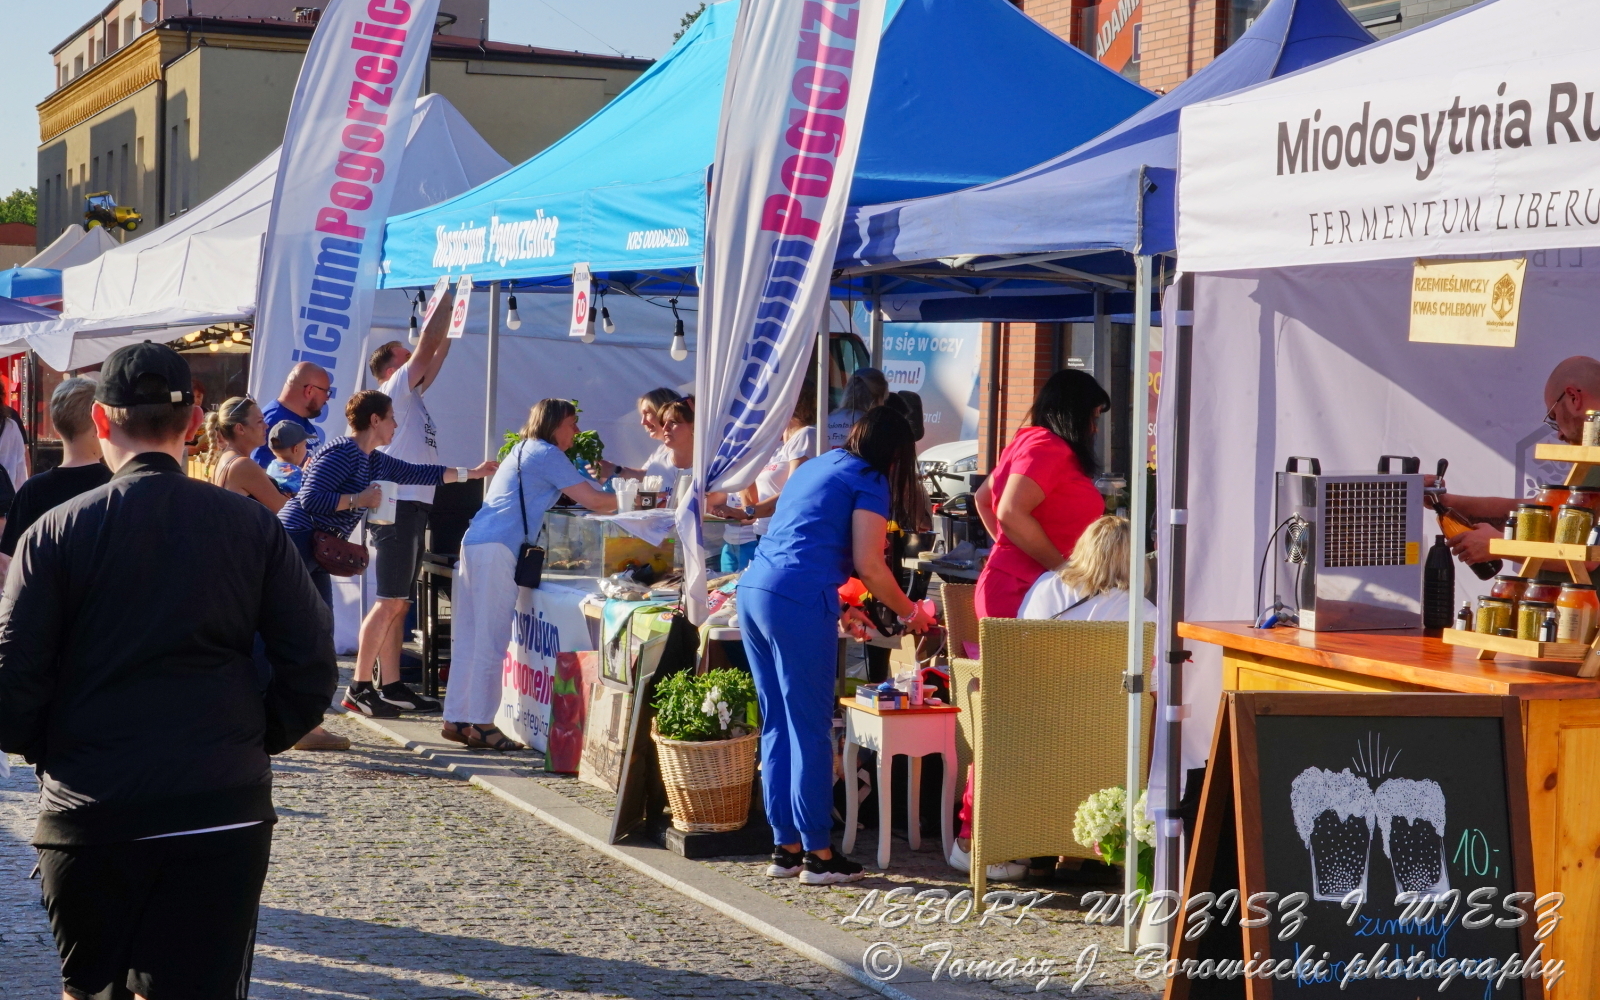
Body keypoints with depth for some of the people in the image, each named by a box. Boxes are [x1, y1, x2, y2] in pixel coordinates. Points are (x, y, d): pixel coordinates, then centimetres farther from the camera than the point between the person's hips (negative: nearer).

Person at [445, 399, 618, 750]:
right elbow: (593, 500, -6)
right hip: (496, 550, -10)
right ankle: (481, 724, -7)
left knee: (468, 640, 10)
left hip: (474, 545, 10)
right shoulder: (547, 454, -3)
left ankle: (456, 719, 13)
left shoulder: (523, 451, 26)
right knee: (490, 640, -8)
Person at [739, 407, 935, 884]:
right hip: (799, 600, -8)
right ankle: (818, 854, 2)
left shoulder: (813, 468, 26)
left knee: (777, 724, 12)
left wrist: (842, 604, 41)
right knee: (811, 729, -2)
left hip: (752, 589, 8)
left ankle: (785, 848, 16)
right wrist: (909, 613, 8)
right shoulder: (869, 483, 2)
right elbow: (868, 565, -6)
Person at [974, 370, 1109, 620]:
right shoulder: (1047, 446, -10)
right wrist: (1063, 568, -15)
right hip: (1021, 591, -10)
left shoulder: (1028, 441, 20)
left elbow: (984, 498, 32)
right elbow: (1011, 514, -23)